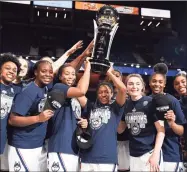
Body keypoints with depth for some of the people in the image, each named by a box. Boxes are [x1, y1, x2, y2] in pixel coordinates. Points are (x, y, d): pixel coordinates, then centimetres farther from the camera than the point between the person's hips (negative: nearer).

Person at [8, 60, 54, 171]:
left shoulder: (46, 88, 3)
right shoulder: (28, 92, -19)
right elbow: (12, 120, -22)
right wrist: (38, 118, -30)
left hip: (40, 145, 8)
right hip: (23, 147, -8)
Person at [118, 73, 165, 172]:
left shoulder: (151, 102, -9)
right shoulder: (125, 105, 4)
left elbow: (161, 130, -9)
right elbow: (120, 130, 10)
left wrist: (156, 153, -16)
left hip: (150, 152, -4)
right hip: (133, 154, 4)